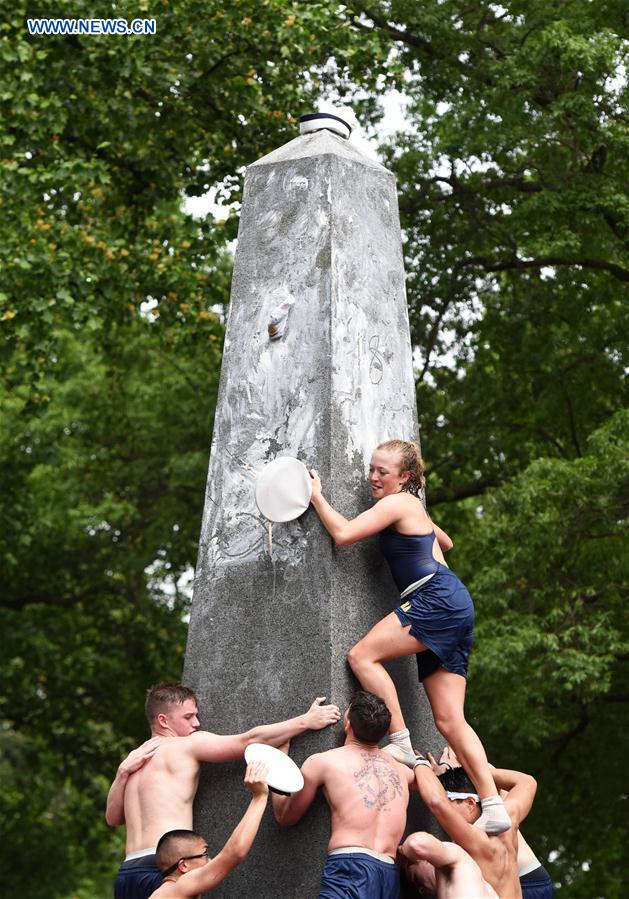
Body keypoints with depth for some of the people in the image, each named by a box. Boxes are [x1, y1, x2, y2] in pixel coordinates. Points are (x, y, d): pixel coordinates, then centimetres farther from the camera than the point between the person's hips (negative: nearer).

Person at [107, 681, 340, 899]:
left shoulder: (135, 760, 22)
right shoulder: (187, 745, 1)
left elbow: (113, 818, 21)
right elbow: (249, 740, -3)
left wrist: (123, 772, 9)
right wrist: (306, 720, 1)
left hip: (127, 872, 8)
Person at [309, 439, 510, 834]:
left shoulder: (397, 503, -2)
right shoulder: (415, 508, 26)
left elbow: (343, 534, -10)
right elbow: (445, 542, 45)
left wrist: (316, 494, 0)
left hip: (438, 599, -10)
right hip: (455, 610, 10)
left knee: (362, 655, -13)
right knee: (450, 720, 2)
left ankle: (401, 743, -14)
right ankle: (494, 808, -5)